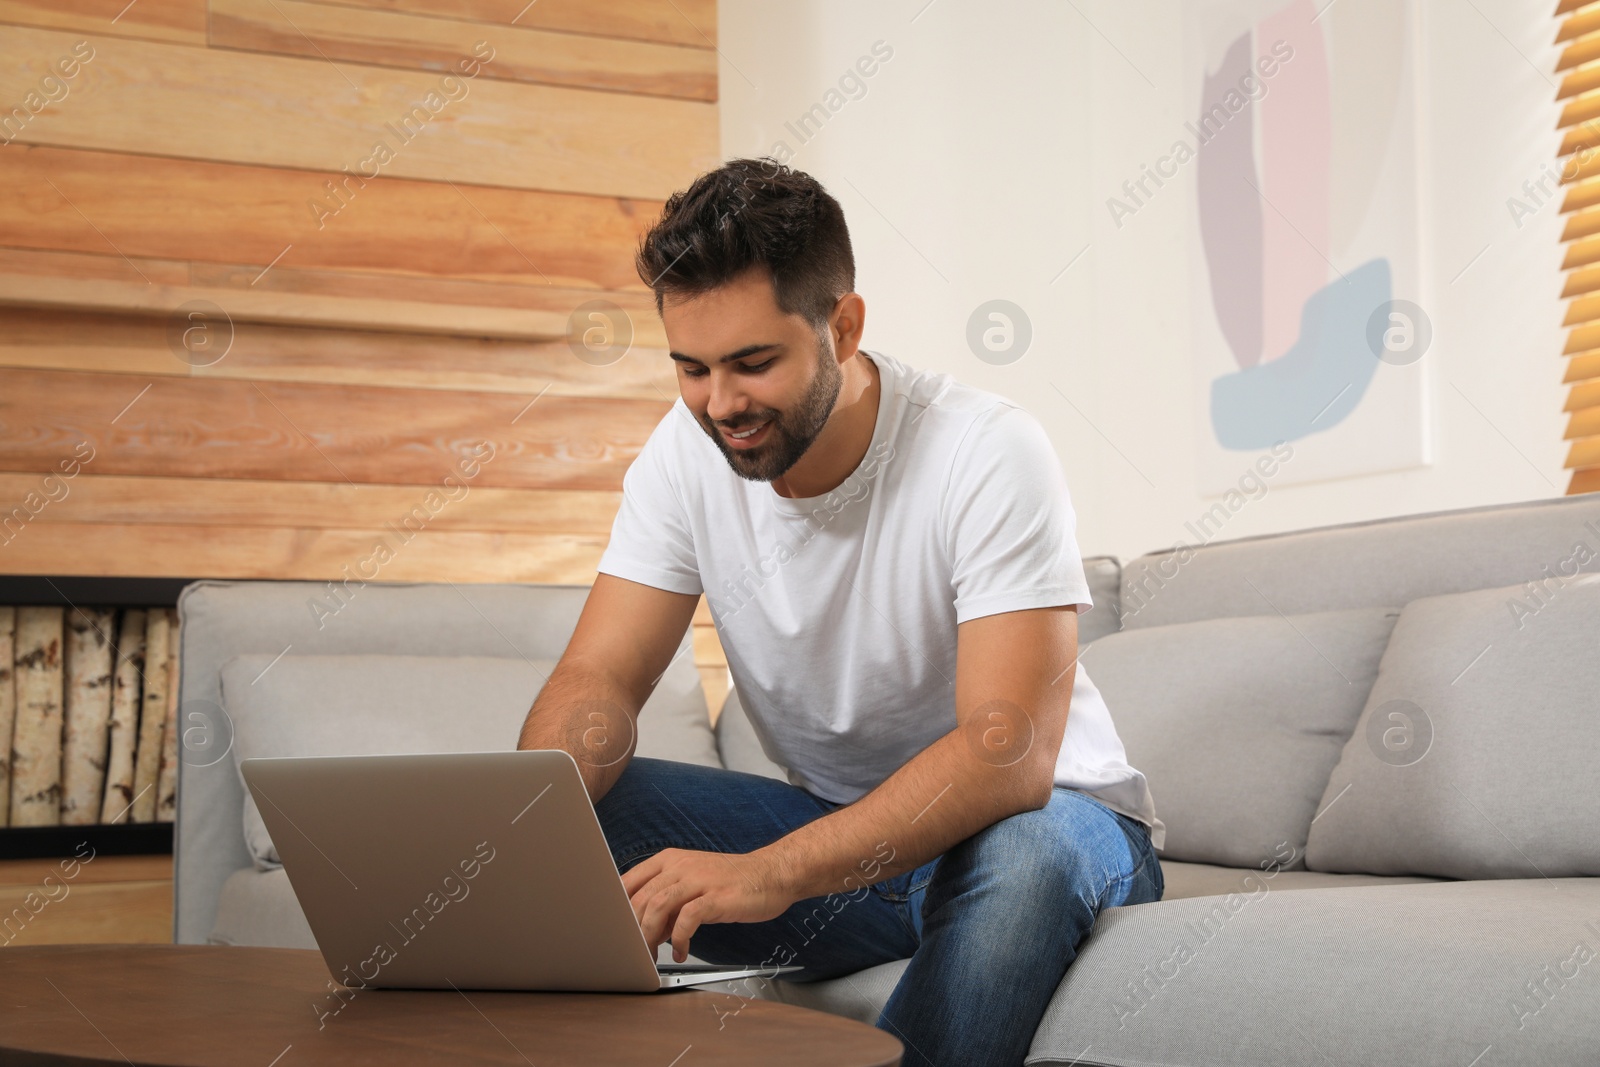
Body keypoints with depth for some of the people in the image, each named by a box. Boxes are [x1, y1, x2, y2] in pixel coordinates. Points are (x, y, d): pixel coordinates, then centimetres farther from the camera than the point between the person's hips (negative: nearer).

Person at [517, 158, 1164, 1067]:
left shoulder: (990, 454, -24)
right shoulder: (687, 456, -7)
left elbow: (1008, 755, -33)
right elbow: (600, 680, -9)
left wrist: (770, 873, -46)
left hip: (1046, 818, -4)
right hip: (833, 834, 4)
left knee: (1022, 846, -39)